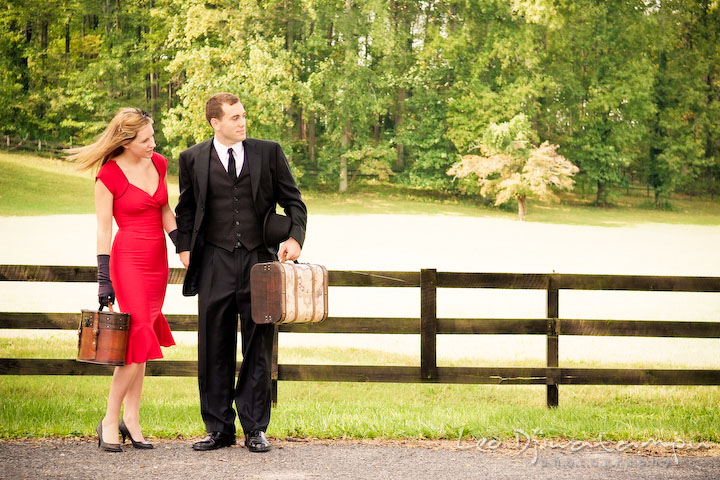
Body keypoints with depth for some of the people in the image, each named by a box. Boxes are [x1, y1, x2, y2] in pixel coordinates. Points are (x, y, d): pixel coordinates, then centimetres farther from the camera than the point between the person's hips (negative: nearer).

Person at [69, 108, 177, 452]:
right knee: (139, 340, -11)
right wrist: (104, 279, -12)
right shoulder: (109, 174, -11)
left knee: (140, 342, 8)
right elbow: (103, 229, -10)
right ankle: (109, 422, 0)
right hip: (128, 259, -6)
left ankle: (131, 420, 13)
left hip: (157, 261, 6)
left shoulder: (158, 164, 7)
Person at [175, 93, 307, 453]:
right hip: (215, 264, 0)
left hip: (259, 260, 0)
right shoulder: (193, 159, 6)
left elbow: (293, 201, 9)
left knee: (258, 349, 4)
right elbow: (185, 208, 16)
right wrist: (184, 247, 4)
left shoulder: (269, 152, 5)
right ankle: (219, 429, 15)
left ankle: (255, 429, 12)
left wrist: (295, 237, -7)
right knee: (215, 350, 5)